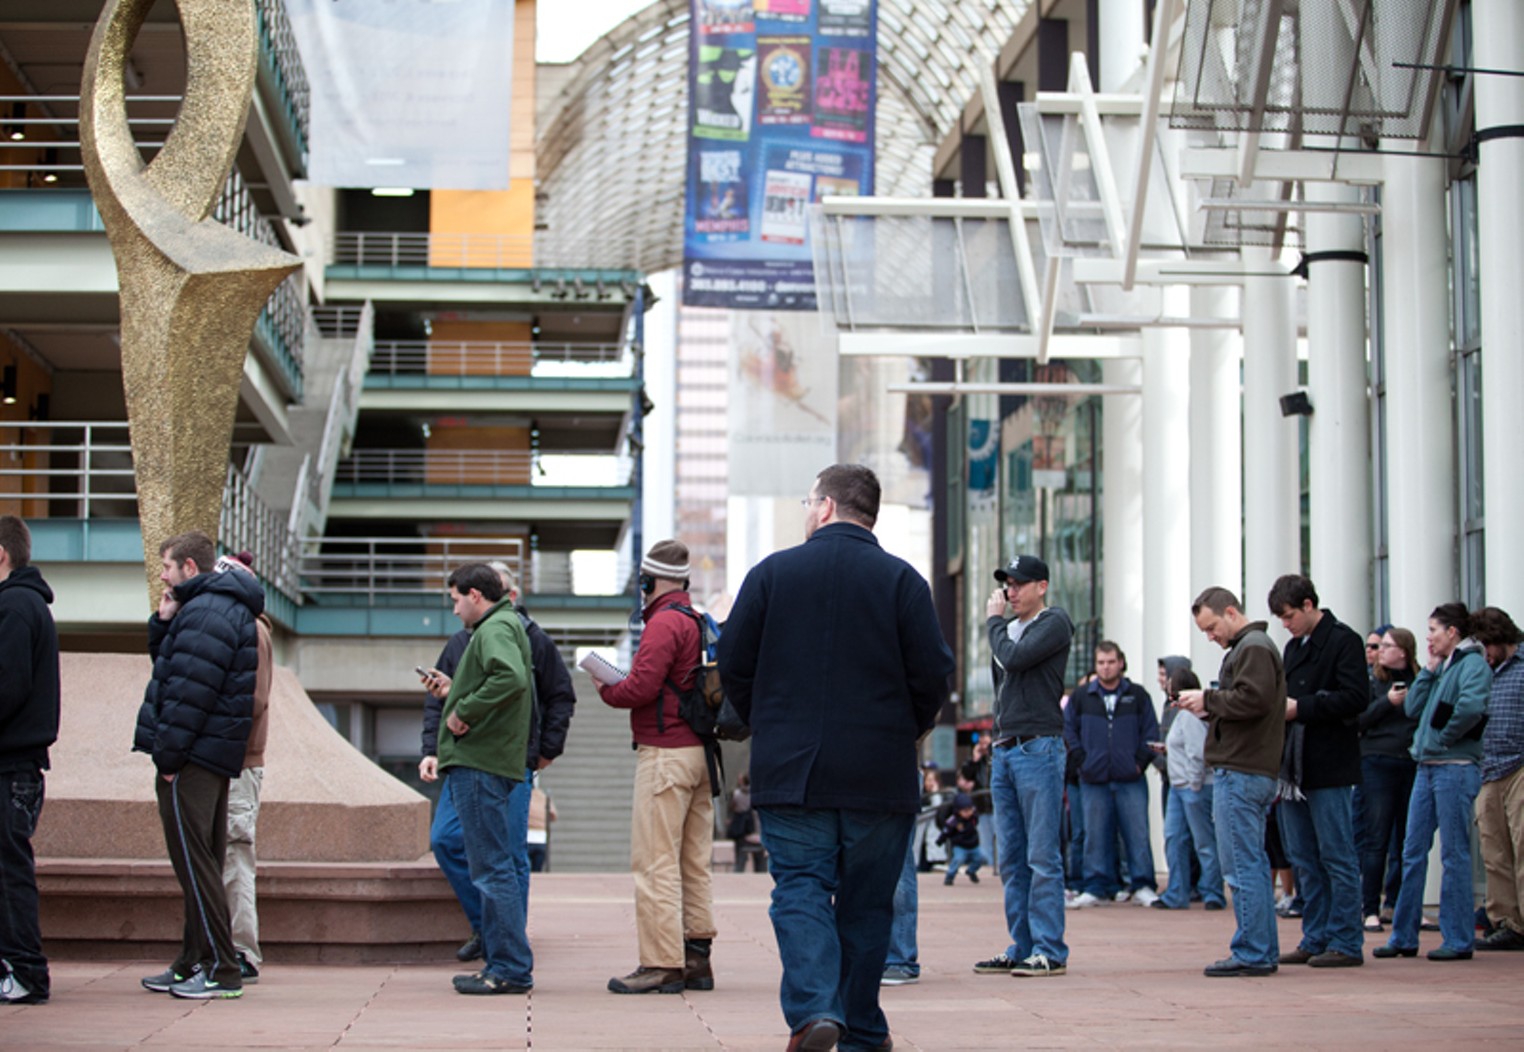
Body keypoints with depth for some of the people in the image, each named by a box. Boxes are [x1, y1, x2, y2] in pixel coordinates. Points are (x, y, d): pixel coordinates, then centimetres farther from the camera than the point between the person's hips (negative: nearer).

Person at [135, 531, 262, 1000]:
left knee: (193, 861, -8)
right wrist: (163, 622, 7)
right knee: (200, 863, 13)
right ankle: (195, 963, 20)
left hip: (192, 759, -11)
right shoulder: (225, 607, 19)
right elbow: (164, 662, 25)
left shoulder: (206, 613, -15)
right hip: (213, 757, 11)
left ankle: (220, 970, -8)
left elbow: (191, 692, -21)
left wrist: (168, 754, -19)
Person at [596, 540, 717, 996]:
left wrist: (606, 689, -1)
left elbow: (642, 686, -20)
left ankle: (661, 965, -8)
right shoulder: (702, 623, 16)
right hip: (700, 753, 9)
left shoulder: (664, 623, -12)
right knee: (693, 863, 11)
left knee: (655, 864, -7)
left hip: (665, 753, -9)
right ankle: (696, 959, 14)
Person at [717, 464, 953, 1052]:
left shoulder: (771, 573, 1)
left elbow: (734, 667, 3)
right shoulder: (901, 580, 0)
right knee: (866, 904, 9)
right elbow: (933, 675, -4)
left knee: (800, 891, 1)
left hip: (790, 774, 0)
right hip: (880, 777, 1)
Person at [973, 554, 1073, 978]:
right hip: (1004, 752, 8)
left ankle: (1049, 951, -7)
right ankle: (1021, 947, 11)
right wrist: (997, 738, 17)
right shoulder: (1009, 627, 20)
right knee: (1012, 859, 7)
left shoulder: (1054, 623, -4)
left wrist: (995, 620, -1)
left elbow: (1014, 658, -17)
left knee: (1042, 856, -8)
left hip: (1038, 748, -8)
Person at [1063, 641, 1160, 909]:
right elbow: (1068, 730, 11)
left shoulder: (1137, 695, 7)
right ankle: (1096, 887, 8)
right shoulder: (1082, 697, 9)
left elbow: (1151, 732, 7)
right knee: (1095, 836, 3)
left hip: (1130, 779, -1)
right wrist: (1081, 761, 0)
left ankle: (1143, 886, 5)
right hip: (1094, 780, 1)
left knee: (1138, 834, -2)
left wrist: (1140, 762, -3)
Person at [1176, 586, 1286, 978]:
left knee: (1241, 865, -9)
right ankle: (1263, 952, 15)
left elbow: (1253, 699, -22)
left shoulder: (1254, 648, -10)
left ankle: (1252, 954, -8)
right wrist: (1209, 708, 7)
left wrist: (1208, 700, -12)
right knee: (1253, 863, 12)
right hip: (1247, 772, 11)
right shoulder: (1246, 647, 22)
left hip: (1241, 774, -11)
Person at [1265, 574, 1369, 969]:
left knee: (1338, 858, -4)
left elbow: (1356, 698, -17)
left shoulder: (1344, 641, -7)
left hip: (1330, 770, -8)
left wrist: (1300, 708, -17)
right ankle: (1315, 939, 16)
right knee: (1305, 861, 10)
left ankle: (1346, 943, 0)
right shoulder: (1293, 647, 18)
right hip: (1295, 769, 8)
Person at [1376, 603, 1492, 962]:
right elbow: (1412, 708, 11)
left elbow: (1471, 707, -26)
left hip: (1456, 768, -9)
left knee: (1454, 855, -3)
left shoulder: (1473, 664, -8)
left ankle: (1458, 939, 4)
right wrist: (1429, 669, 6)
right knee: (1413, 853, 8)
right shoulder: (1442, 668, 17)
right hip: (1427, 768, 9)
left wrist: (1444, 738, -14)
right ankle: (1404, 936, 13)